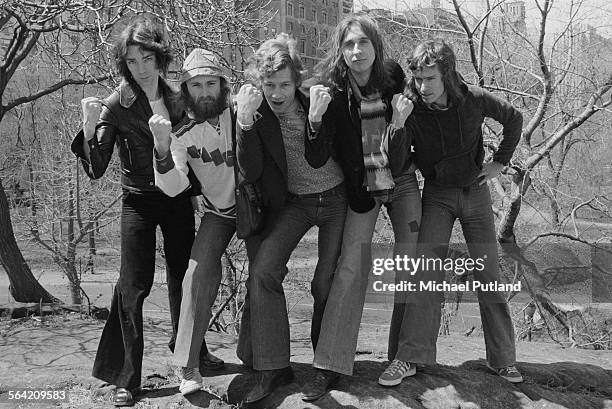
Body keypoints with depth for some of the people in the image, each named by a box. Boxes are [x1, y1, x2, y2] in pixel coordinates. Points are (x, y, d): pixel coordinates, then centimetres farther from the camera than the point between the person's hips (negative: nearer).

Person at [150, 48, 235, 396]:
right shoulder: (182, 132, -11)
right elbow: (174, 187, -23)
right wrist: (162, 146, -39)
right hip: (219, 211, 1)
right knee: (200, 275, -16)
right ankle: (190, 366, -4)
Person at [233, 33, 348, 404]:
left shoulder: (316, 100, -14)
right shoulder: (257, 112, -11)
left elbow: (316, 160, -20)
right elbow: (251, 173, -19)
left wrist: (315, 119, -37)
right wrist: (245, 121, -32)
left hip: (335, 199, -1)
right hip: (295, 202, 1)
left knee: (327, 283, 1)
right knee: (263, 270, -18)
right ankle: (274, 368, -7)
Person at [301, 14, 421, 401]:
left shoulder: (394, 77, -8)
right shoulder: (332, 90, -13)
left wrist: (399, 121, -12)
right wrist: (315, 116, -29)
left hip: (402, 182, 2)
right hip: (360, 187, -2)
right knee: (351, 265, -11)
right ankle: (329, 365, -6)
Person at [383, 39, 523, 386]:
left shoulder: (475, 99, -12)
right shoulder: (412, 110, -14)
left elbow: (514, 119, 6)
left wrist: (500, 162, 2)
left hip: (476, 192, 1)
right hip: (437, 194, -1)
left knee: (489, 275, 3)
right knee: (427, 268, -15)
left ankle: (503, 358, 15)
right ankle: (410, 357, -11)